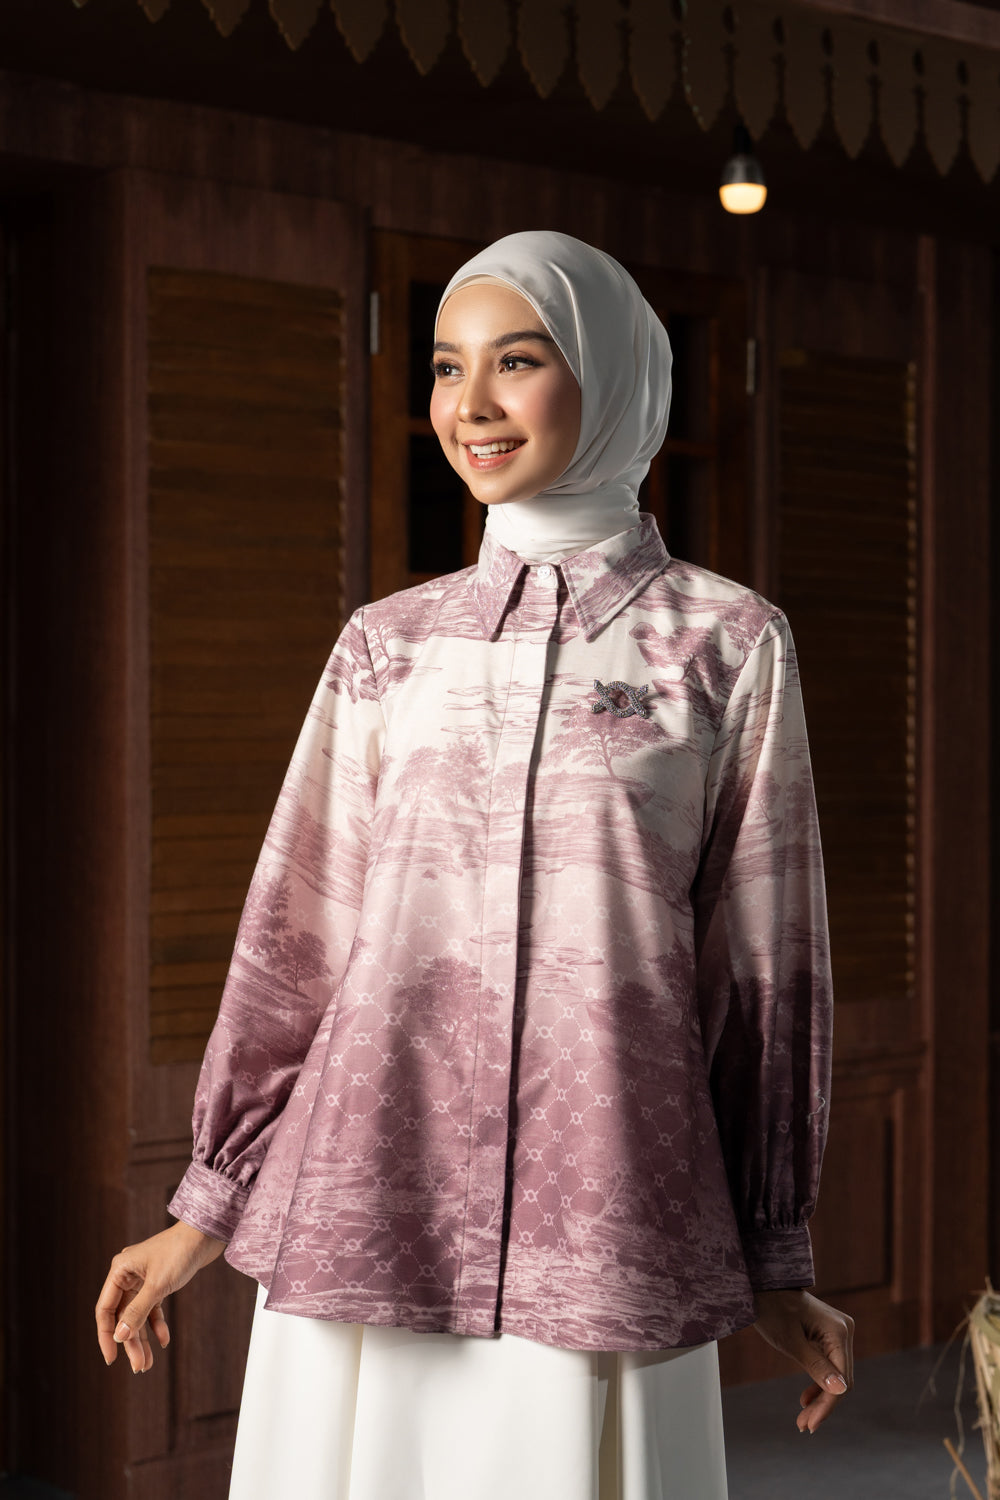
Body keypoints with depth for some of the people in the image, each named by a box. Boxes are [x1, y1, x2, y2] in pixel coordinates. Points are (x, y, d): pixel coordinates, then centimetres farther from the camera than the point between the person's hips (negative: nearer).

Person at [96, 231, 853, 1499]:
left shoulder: (727, 644, 4)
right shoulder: (386, 646, 10)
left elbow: (761, 962, 5)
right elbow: (297, 935, 11)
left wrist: (776, 1263, 7)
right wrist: (207, 1207, 11)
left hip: (600, 1222, -2)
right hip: (369, 1204, 2)